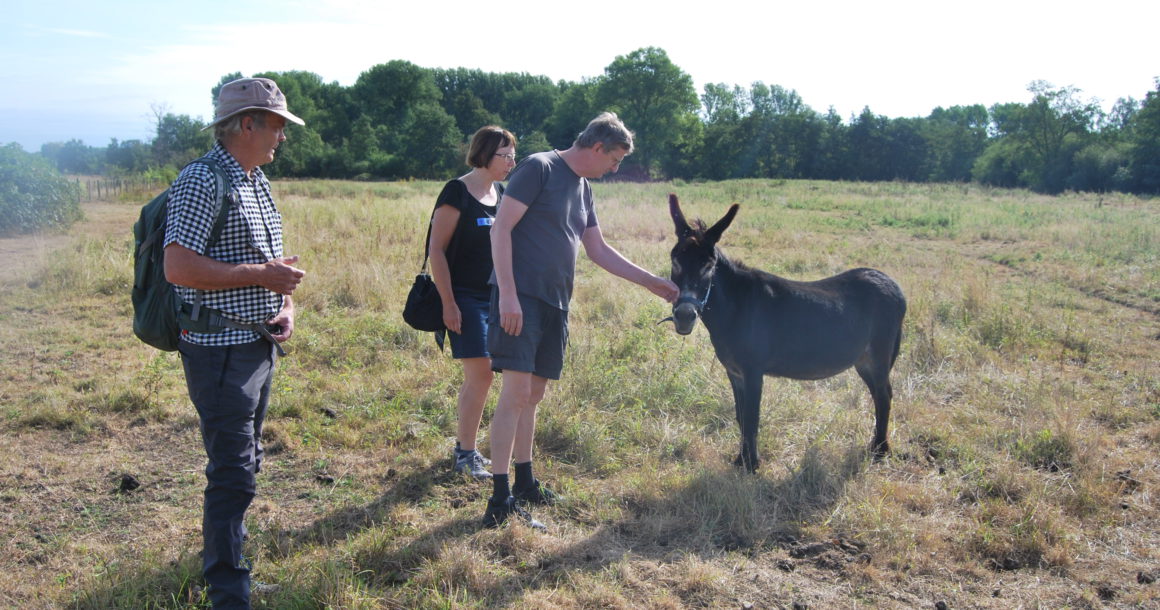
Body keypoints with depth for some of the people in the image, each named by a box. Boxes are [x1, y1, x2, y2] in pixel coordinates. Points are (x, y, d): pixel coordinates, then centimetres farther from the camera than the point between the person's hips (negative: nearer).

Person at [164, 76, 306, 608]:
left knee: (243, 464, 18)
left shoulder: (257, 181, 14)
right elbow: (179, 267, -24)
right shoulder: (202, 182, -15)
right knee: (233, 474, -6)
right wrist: (262, 276, -20)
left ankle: (225, 563, 33)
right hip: (220, 351, -9)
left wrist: (286, 303, 4)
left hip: (260, 345, 9)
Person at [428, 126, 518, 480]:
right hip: (465, 298, -7)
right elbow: (437, 249, -13)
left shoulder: (503, 195, 11)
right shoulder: (458, 193, -10)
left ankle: (462, 444, 25)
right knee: (481, 375, -9)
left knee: (476, 377, 12)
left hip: (495, 298, 7)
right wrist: (448, 303, -17)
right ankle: (466, 455, 2)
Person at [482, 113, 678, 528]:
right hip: (520, 297, -8)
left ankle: (524, 484, 23)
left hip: (555, 304, 8)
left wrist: (651, 282, 23)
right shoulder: (539, 168, -7)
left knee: (534, 394, 12)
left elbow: (600, 251, 24)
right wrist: (507, 293, -20)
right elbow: (501, 229, -13)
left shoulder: (583, 189, 18)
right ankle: (500, 502, -10)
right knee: (517, 391, -12)